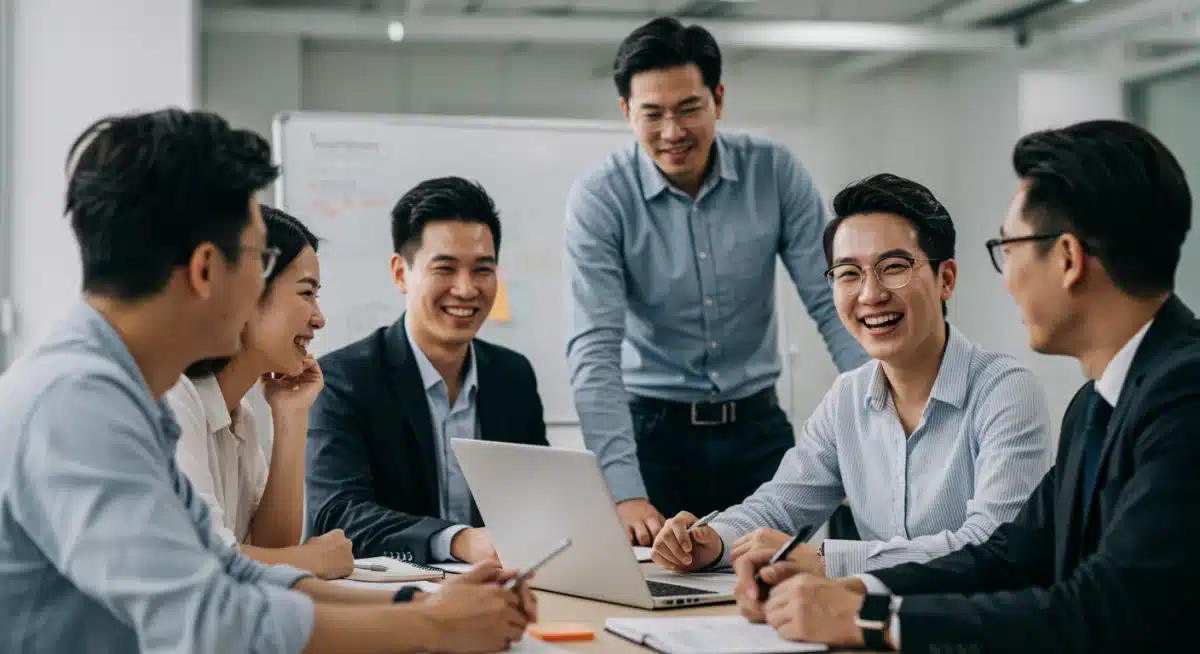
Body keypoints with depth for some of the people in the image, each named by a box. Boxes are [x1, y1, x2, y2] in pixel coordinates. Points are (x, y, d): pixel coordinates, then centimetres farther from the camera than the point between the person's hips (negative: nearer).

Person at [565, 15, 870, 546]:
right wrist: (625, 492, -31)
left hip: (757, 424, 2)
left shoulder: (775, 173, -6)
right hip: (652, 427, -2)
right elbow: (595, 350, -20)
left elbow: (834, 304, -5)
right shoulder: (599, 199, -13)